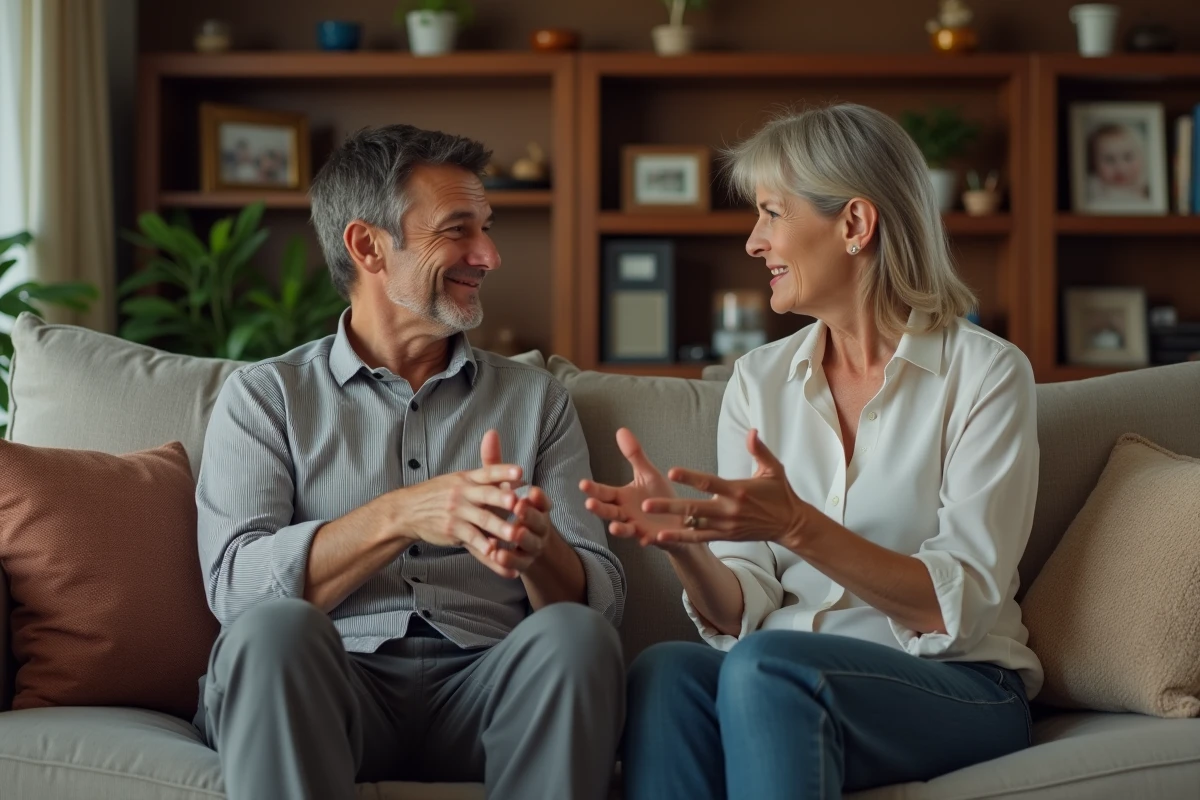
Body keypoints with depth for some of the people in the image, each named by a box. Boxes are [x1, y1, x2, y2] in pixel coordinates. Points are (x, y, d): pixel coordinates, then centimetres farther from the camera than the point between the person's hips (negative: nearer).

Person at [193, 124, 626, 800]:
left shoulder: (537, 400, 19)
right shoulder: (264, 396, 12)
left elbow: (602, 600, 9)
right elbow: (235, 585, -4)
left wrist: (536, 549, -16)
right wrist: (401, 516, -19)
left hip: (481, 689, 2)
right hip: (332, 685, -2)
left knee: (575, 636, -30)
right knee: (274, 625, -34)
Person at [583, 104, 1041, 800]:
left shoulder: (985, 372, -4)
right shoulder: (759, 380, 10)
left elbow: (961, 606, -13)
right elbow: (740, 617, 4)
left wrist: (798, 527, -26)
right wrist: (685, 543, -18)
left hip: (959, 691, -4)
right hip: (788, 688, 4)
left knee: (764, 665, -34)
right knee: (666, 671, -30)